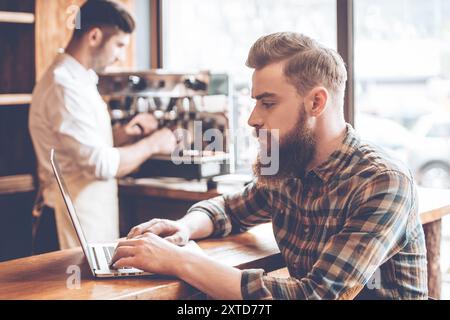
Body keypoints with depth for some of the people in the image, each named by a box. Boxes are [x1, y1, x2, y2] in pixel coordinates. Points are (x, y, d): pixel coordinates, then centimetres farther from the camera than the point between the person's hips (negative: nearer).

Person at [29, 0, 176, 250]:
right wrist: (152, 144, -11)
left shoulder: (80, 80, 12)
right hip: (79, 221, -9)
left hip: (93, 216, 9)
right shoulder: (64, 87, -19)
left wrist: (123, 133, 2)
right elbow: (102, 164, -24)